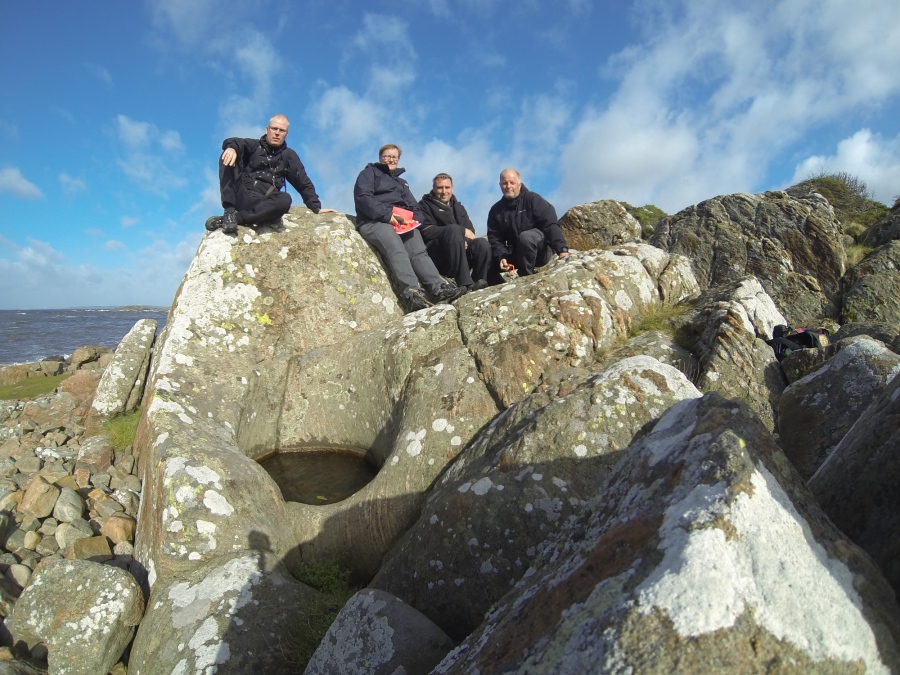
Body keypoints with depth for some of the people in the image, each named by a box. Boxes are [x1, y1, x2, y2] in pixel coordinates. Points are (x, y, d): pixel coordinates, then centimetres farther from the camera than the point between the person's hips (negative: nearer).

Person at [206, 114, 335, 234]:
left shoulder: (288, 155, 18)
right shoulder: (254, 146, 15)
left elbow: (303, 182, 16)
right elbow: (236, 143, -5)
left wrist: (316, 207, 6)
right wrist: (231, 147, -31)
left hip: (261, 204, 0)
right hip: (240, 196, 0)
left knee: (284, 199, -34)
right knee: (228, 156, -19)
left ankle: (236, 217, -31)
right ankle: (229, 211, -30)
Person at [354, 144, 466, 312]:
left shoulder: (402, 183, 34)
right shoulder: (369, 173, 15)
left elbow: (414, 207, 24)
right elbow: (362, 197, -4)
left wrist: (415, 219, -2)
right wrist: (386, 214, -17)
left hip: (403, 223, 5)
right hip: (374, 221, -5)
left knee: (419, 251, -23)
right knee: (397, 250, -34)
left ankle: (439, 288, -42)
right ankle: (411, 292, -52)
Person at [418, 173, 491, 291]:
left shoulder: (458, 207, 24)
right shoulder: (425, 205, 7)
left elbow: (470, 230, 11)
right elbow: (427, 232, -11)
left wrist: (461, 239, -15)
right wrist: (462, 231, -13)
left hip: (460, 252, 5)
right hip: (436, 255, -4)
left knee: (483, 244, -24)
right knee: (454, 229, -33)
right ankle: (465, 283, -43)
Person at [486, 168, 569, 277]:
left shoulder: (532, 199, -9)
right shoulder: (496, 210, 5)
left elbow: (550, 224, -19)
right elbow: (495, 238, -2)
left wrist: (562, 249, -33)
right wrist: (501, 257, -22)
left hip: (541, 251, -4)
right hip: (515, 254, 4)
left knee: (525, 236, -35)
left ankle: (527, 277, -22)